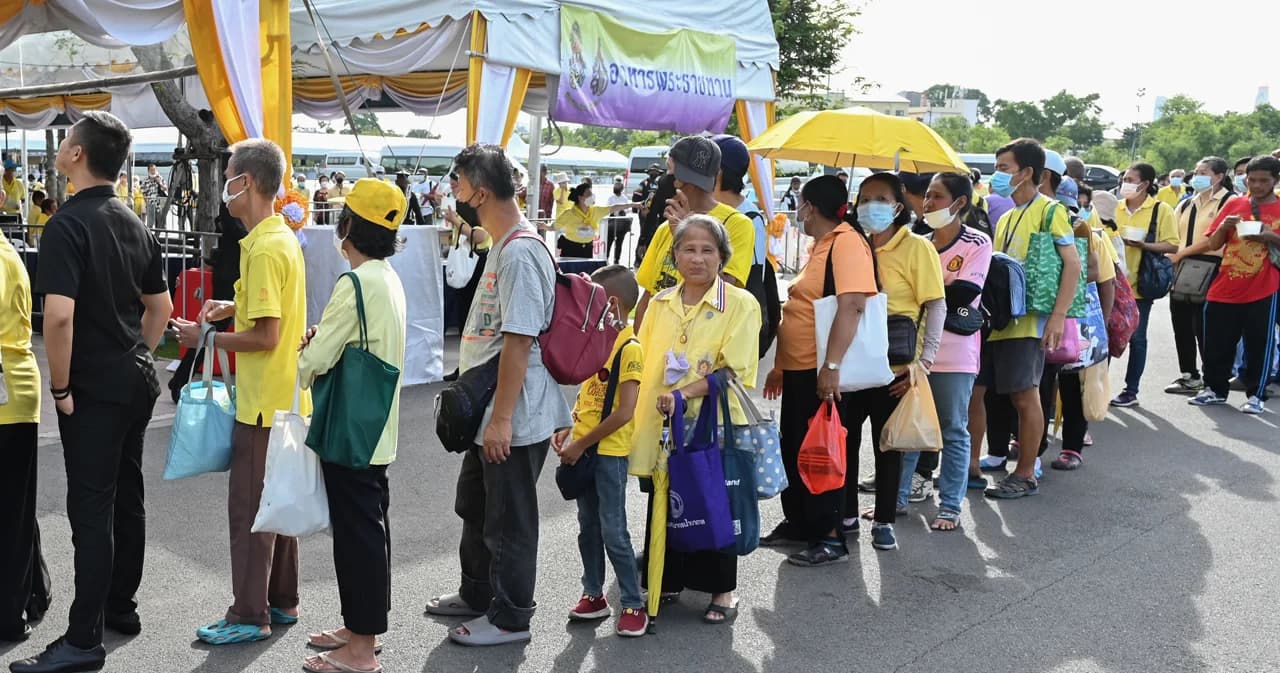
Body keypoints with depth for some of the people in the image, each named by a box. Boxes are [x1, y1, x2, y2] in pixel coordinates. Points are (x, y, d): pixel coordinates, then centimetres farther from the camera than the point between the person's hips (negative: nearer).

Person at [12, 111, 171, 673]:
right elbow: (160, 306, 16)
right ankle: (121, 606, 28)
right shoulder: (135, 224, 9)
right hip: (137, 379, 8)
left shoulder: (68, 224, -16)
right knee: (127, 497, 15)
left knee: (91, 507, -3)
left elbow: (60, 315, -25)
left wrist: (61, 387, -15)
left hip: (93, 389, -8)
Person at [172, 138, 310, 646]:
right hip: (286, 396, 10)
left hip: (264, 403, -10)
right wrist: (234, 308, 10)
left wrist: (205, 338, -10)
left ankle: (251, 615, 10)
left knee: (249, 506, 0)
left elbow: (265, 337, -21)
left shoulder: (265, 248, -20)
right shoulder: (283, 237, 10)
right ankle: (282, 600, 26)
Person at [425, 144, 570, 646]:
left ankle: (510, 618, 22)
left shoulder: (520, 253, -22)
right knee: (475, 506, 24)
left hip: (514, 420, -11)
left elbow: (519, 341, -26)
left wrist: (501, 419, -24)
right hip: (489, 413, 11)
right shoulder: (503, 245, 10)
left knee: (509, 520, 5)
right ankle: (476, 594, 42)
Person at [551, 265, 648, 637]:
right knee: (588, 527, 15)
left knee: (613, 532, -2)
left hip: (609, 453, -8)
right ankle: (593, 595, 27)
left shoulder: (629, 348, -16)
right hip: (582, 449, 8)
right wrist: (569, 431, 4)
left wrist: (581, 444, -16)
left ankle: (633, 605, 10)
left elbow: (625, 412, -20)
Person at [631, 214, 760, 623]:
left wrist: (683, 393, -22)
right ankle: (668, 580, 30)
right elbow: (644, 362, 14)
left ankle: (723, 590, 22)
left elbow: (735, 370, -14)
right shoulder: (661, 303, 9)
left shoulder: (741, 305, -6)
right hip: (662, 425, 4)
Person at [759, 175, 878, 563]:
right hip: (798, 369, 10)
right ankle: (797, 523, 30)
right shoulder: (820, 245, 17)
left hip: (822, 372, -10)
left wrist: (831, 365, -30)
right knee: (793, 448, 17)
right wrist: (779, 366, 22)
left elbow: (852, 306, -26)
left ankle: (830, 537, 9)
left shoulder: (847, 241, -14)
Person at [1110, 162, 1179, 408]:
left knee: (1136, 338, 4)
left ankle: (1131, 391, 12)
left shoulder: (1162, 210, -3)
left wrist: (1144, 245, -20)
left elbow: (1172, 245, -7)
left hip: (1139, 284, -4)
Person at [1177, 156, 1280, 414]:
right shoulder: (1234, 204, 7)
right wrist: (1223, 227, -11)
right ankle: (1215, 389, 23)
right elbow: (1213, 244, 8)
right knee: (1216, 344, 8)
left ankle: (1256, 395, 14)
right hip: (1224, 290, 3)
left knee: (1258, 346, 3)